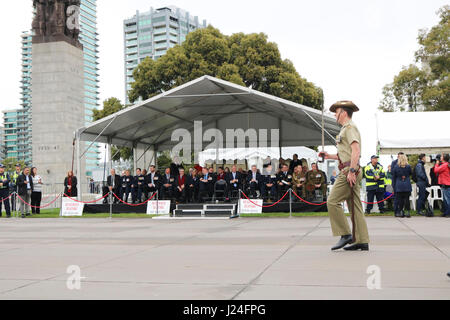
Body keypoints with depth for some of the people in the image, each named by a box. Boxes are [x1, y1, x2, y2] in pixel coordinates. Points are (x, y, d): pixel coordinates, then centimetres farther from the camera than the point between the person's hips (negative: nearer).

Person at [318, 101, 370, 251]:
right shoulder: (347, 128, 24)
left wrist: (351, 171, -25)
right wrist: (330, 156, 25)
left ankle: (345, 234, -6)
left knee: (333, 202, -10)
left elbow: (356, 151, -20)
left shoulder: (349, 127, -8)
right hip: (352, 171, 10)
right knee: (355, 206, 6)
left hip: (349, 171, -10)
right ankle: (362, 241, 6)